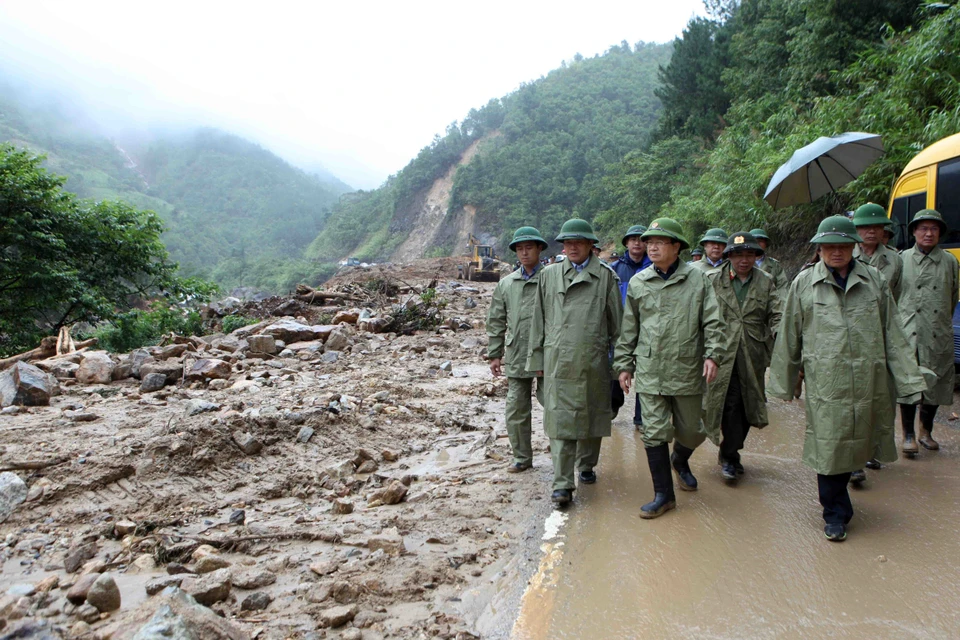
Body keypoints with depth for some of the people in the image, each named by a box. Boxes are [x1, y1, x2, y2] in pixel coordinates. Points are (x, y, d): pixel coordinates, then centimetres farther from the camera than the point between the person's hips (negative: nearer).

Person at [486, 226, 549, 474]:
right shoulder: (506, 284, 10)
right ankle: (522, 458, 25)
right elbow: (496, 321, 14)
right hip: (516, 358, 4)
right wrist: (494, 354, 11)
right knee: (515, 411, 9)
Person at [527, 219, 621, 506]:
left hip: (593, 360, 0)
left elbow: (616, 321, 7)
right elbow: (539, 320, 13)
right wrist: (537, 358, 11)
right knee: (560, 419, -5)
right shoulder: (549, 275, 10)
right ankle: (563, 484, -3)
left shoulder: (606, 276, 5)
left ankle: (586, 465, 35)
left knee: (592, 415, 12)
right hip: (558, 360, 0)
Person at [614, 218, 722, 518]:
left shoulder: (697, 279, 1)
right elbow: (628, 329, 9)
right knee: (655, 433, 0)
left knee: (691, 431, 12)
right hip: (650, 371, 1)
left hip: (687, 370, 0)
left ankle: (680, 460, 47)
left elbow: (711, 321, 2)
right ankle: (664, 494, 14)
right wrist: (624, 364, 8)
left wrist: (712, 355, -9)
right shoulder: (638, 282, 5)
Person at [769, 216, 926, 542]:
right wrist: (783, 384, 9)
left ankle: (835, 497, 36)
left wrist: (909, 380, 6)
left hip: (868, 382, 3)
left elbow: (893, 335, 10)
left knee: (857, 442, 12)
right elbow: (788, 338, 7)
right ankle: (835, 514, 16)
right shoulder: (804, 283, 2)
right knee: (828, 447, -1)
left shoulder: (875, 280, 8)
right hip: (825, 383, -2)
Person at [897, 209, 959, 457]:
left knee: (935, 383, 9)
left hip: (939, 336, 2)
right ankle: (908, 435, 6)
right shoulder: (902, 259, 3)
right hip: (908, 333, -2)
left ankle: (926, 431, 26)